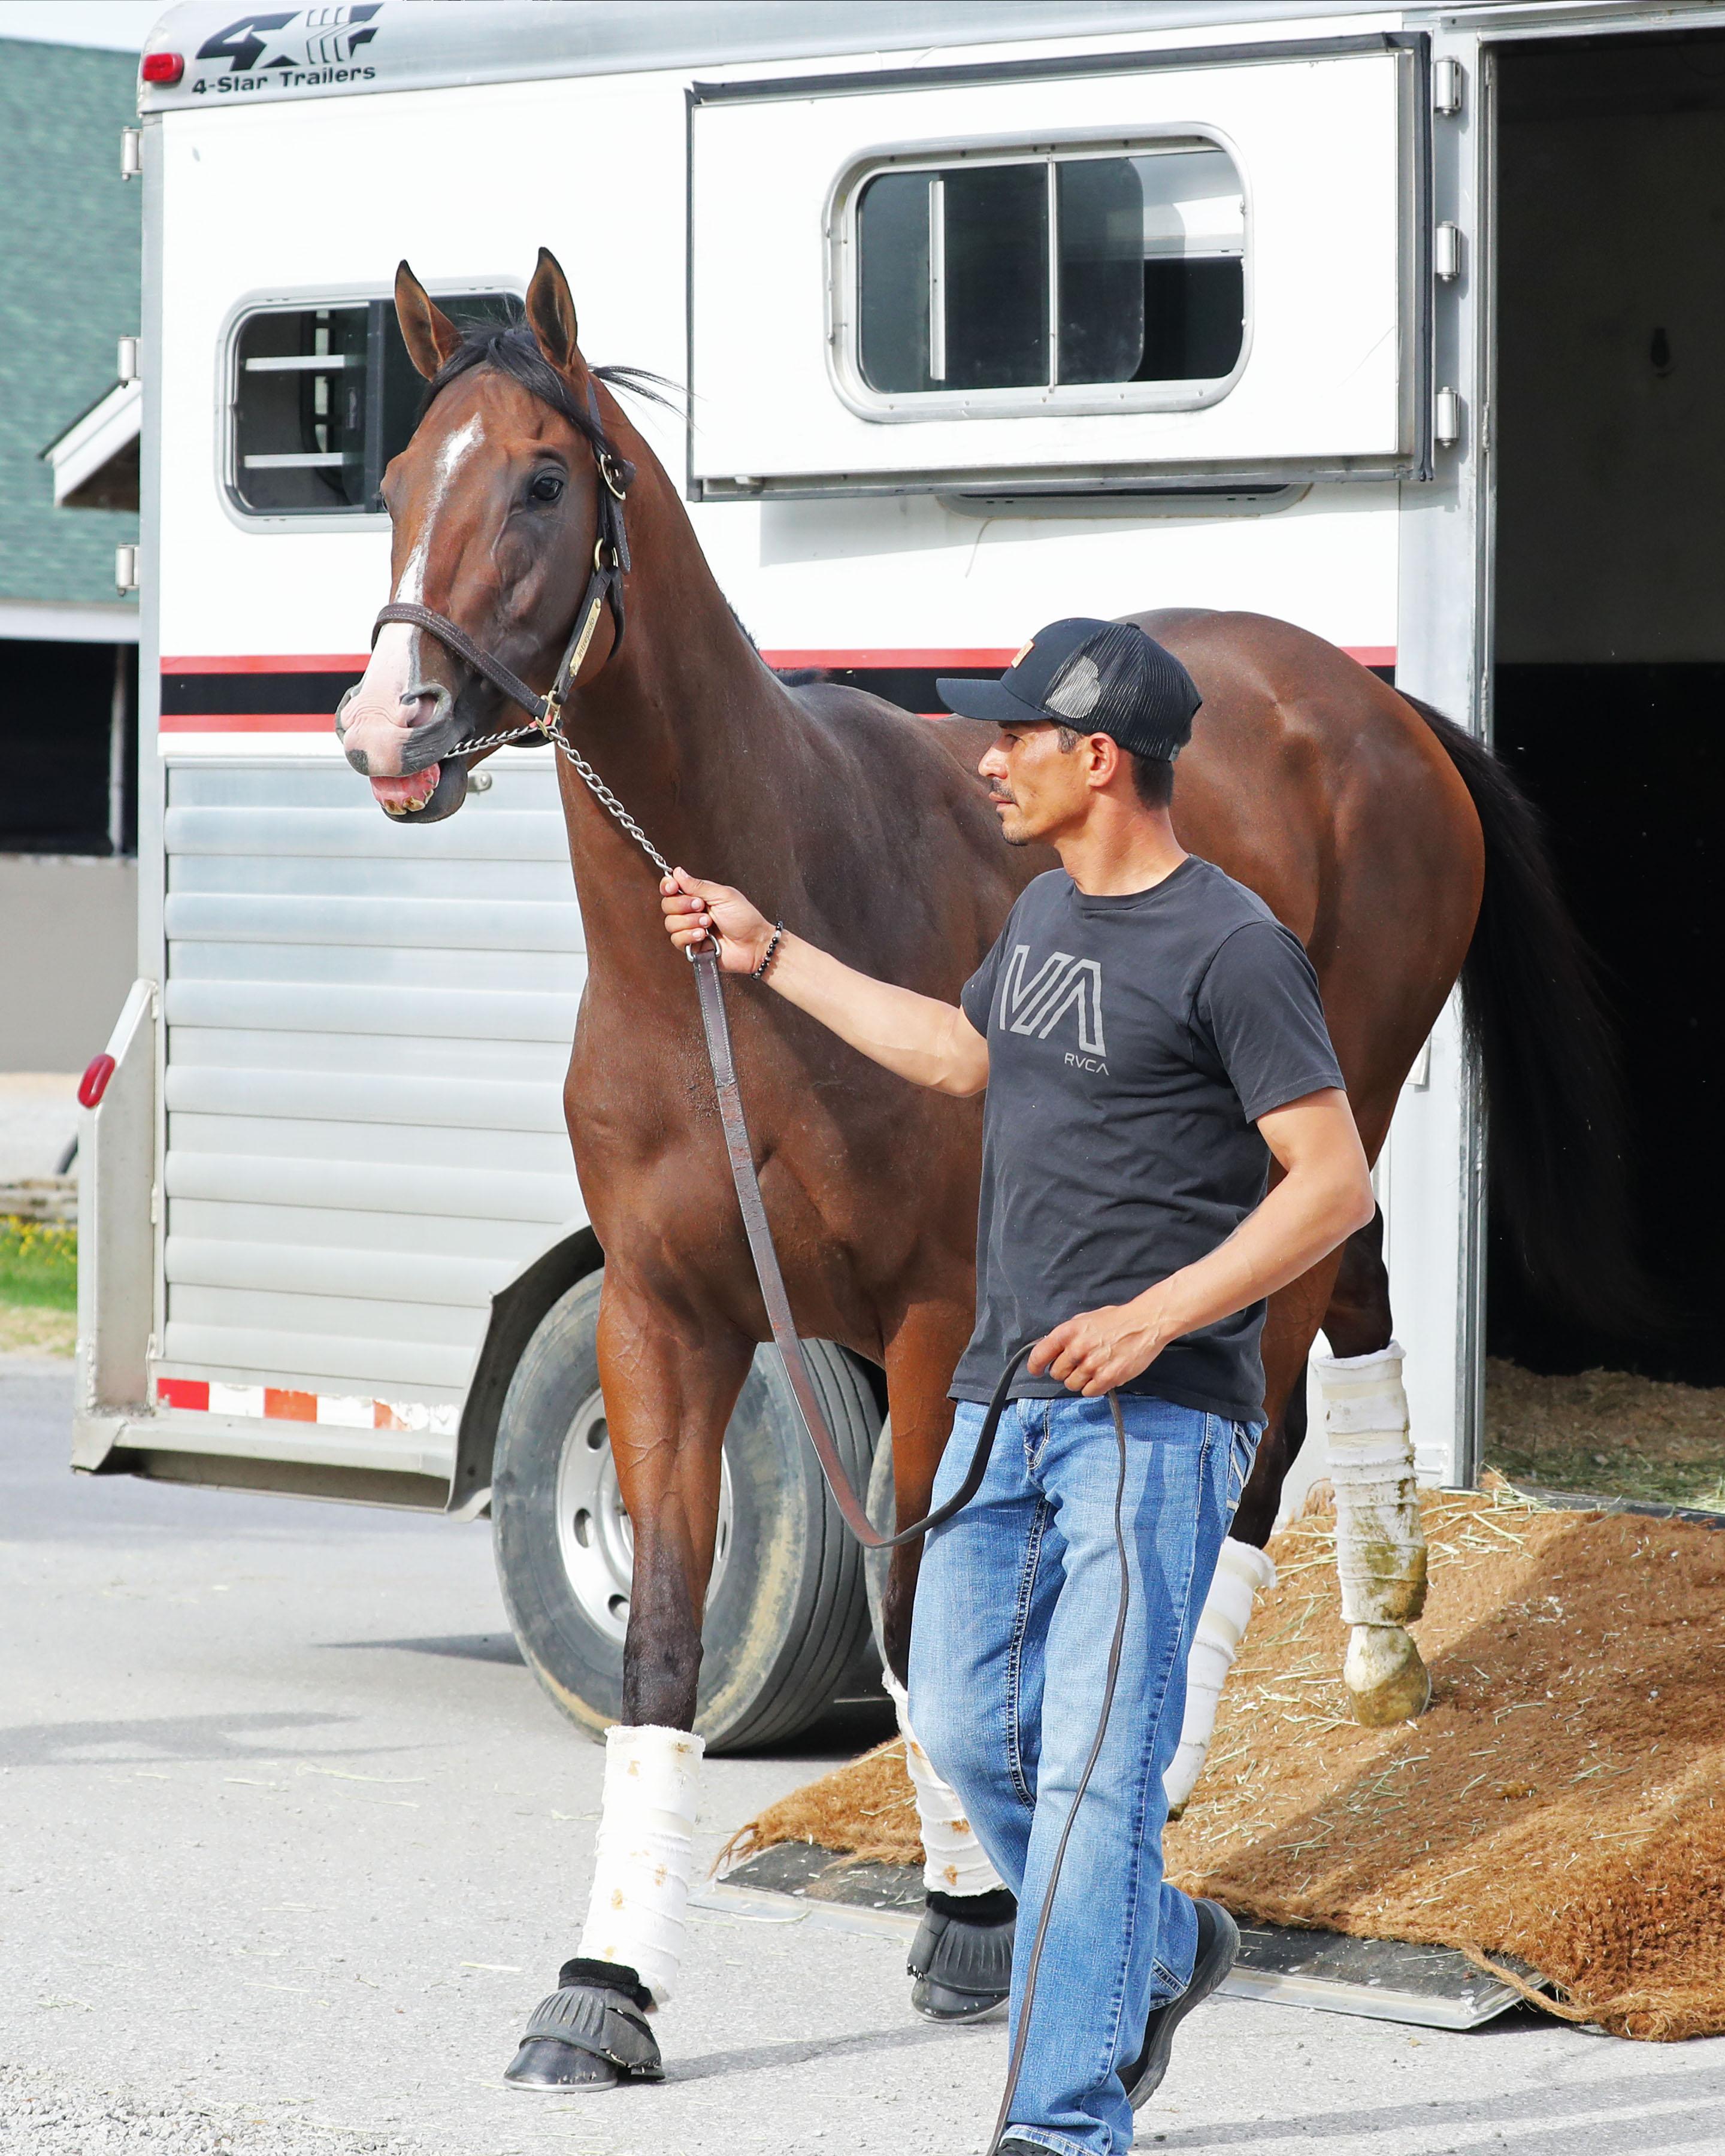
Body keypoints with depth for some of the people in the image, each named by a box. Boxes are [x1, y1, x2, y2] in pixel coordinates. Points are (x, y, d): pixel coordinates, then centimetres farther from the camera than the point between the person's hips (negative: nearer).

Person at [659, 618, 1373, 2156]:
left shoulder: (1232, 947, -13)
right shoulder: (1048, 911, 13)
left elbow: (1336, 1185, -15)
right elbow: (964, 1053, 33)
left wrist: (1153, 1318, -21)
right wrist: (769, 957, 33)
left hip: (1155, 1418, -8)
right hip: (1005, 1397, 8)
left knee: (1095, 1763, -10)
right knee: (967, 1728, 10)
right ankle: (1159, 1951, 32)